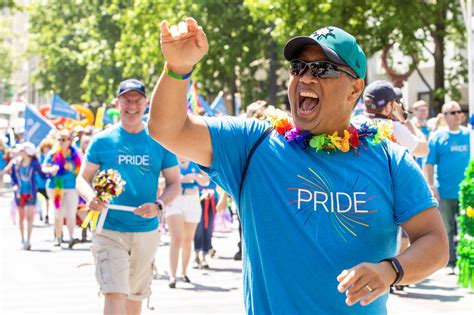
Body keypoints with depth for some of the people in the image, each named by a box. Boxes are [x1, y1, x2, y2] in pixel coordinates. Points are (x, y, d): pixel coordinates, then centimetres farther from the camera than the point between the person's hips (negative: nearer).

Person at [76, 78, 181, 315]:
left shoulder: (160, 142, 3)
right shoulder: (102, 141, 0)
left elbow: (174, 184, 5)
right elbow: (83, 178, 5)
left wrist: (158, 205, -15)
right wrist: (90, 196, -19)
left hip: (146, 231, 3)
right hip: (109, 230, -2)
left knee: (135, 295, 17)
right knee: (114, 293, -17)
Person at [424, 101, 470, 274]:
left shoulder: (468, 135, 6)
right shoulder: (438, 136, -1)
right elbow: (429, 163, -3)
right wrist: (431, 185, -10)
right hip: (444, 193, -2)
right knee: (447, 229, 5)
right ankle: (451, 263, 13)